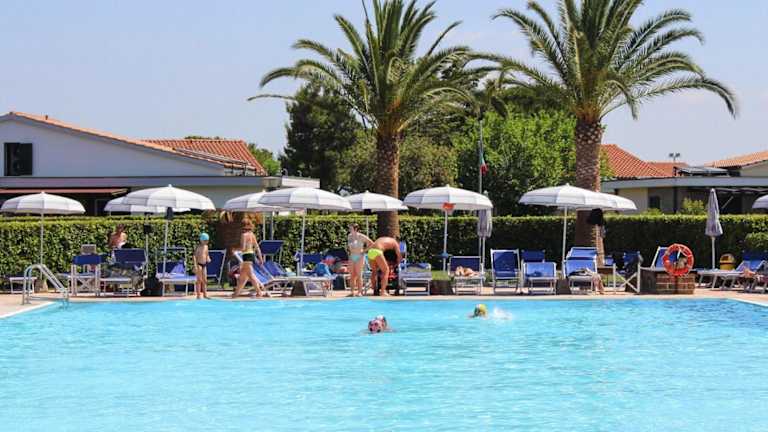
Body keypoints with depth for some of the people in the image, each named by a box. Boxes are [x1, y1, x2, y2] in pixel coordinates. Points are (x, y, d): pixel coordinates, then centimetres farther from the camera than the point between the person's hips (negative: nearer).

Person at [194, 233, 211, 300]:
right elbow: (194, 256, -15)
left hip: (204, 264, 7)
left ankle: (205, 294, 14)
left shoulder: (206, 246, 11)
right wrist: (195, 265, -23)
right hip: (199, 264, -7)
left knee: (205, 280, 8)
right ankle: (198, 295, -2)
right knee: (199, 280, -6)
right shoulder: (198, 247, -10)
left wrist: (208, 258, -2)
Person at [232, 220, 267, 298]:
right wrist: (260, 259, 17)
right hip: (252, 255, 9)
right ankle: (237, 292, 21)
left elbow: (243, 248, -17)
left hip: (247, 256, -9)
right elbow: (257, 248, 14)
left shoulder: (244, 235, -9)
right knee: (242, 275, 14)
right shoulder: (252, 235, 14)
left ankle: (259, 292, -10)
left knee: (250, 275, -7)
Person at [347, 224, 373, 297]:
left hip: (359, 257, -5)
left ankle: (360, 292, -3)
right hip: (351, 257, 5)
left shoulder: (361, 236, -10)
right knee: (352, 275, 2)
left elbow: (371, 243, -7)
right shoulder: (349, 236, 8)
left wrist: (364, 250, -6)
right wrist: (348, 250, 11)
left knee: (358, 275, -6)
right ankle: (352, 291, 4)